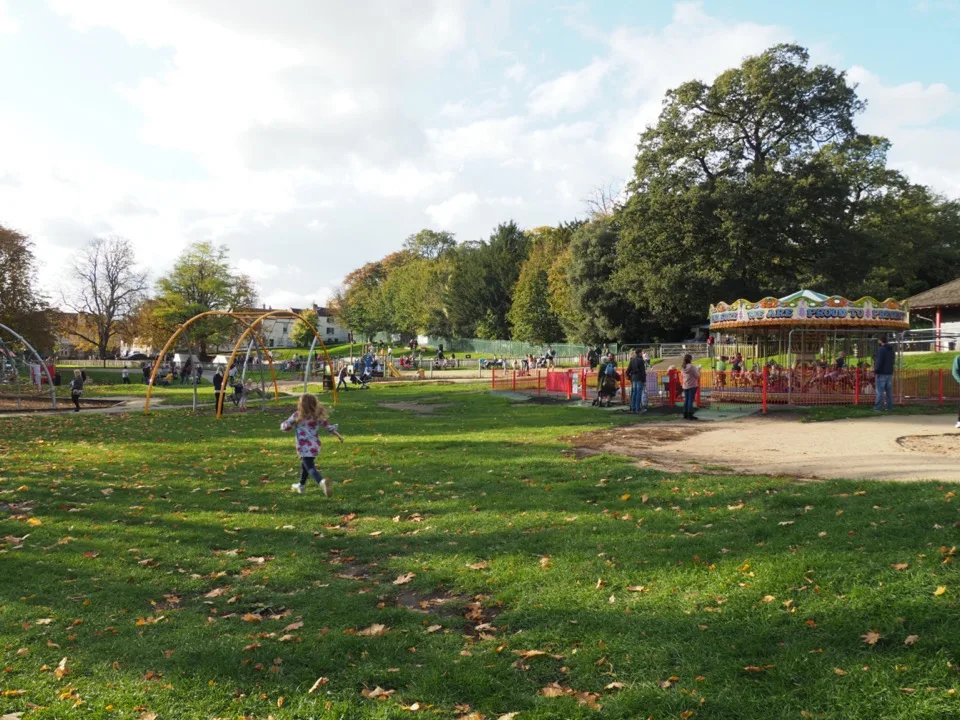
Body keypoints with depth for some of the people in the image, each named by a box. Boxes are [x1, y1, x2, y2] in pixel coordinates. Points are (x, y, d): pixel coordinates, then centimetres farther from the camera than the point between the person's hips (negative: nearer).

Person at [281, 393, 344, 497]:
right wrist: (338, 435, 18)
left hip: (304, 447, -6)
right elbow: (328, 426, 7)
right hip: (315, 446, 6)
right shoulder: (318, 416, 2)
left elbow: (285, 426, -2)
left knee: (310, 468, -13)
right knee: (304, 464, 28)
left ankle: (322, 481, -41)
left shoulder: (297, 416, -9)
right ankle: (301, 486, 44)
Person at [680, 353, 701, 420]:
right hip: (692, 385, -7)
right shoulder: (692, 366, -15)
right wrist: (698, 370, 7)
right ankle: (690, 415, -3)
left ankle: (685, 415, 13)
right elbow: (697, 375, -12)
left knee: (686, 400, 11)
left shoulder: (682, 367, 5)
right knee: (691, 400, -3)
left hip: (685, 386, 7)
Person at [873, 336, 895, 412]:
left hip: (881, 373, -8)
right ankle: (889, 407, 11)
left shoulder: (881, 349, -14)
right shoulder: (891, 349, 12)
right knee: (889, 391, 10)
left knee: (880, 391, -5)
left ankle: (879, 407, -6)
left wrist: (875, 371, -10)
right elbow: (892, 362, 18)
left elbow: (879, 361, -19)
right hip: (889, 373, 8)